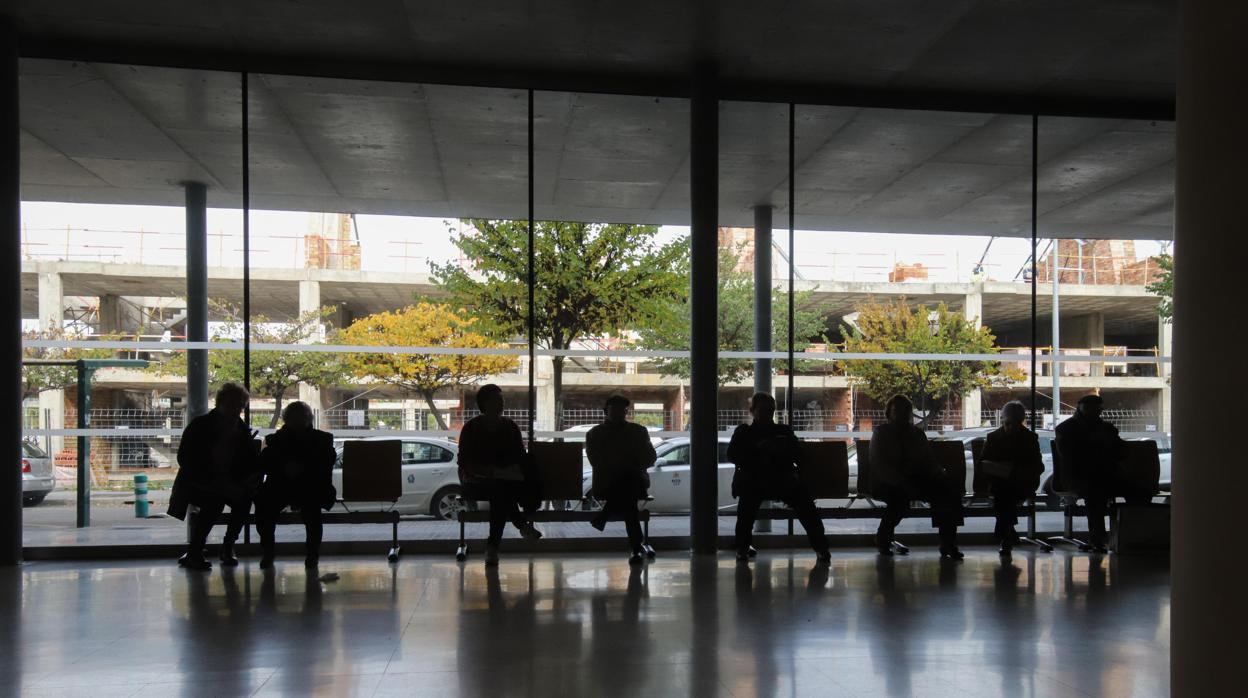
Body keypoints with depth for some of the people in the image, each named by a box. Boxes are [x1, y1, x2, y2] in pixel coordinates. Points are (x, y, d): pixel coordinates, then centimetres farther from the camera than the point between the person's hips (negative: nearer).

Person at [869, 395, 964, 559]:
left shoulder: (917, 433, 18)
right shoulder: (880, 433, 4)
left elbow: (929, 461, 15)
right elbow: (879, 466, -9)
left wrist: (942, 475, -9)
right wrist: (902, 483, -25)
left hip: (916, 481, 5)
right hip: (887, 484, -4)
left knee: (950, 487, -21)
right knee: (901, 494, -39)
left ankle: (948, 544, -24)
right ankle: (882, 539, -15)